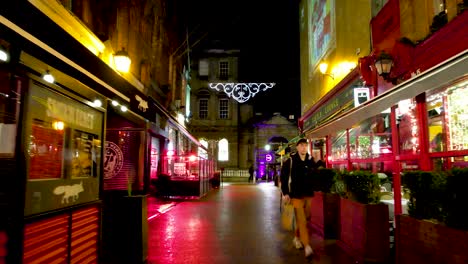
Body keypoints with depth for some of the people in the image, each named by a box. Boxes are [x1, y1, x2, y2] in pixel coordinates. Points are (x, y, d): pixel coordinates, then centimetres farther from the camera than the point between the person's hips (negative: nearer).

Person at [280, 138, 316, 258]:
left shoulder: (311, 160, 4)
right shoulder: (290, 161, -7)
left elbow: (315, 176, 13)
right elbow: (283, 177, -5)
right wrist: (285, 193, -8)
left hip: (308, 194, 5)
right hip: (296, 195, -4)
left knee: (304, 219, 16)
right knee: (301, 220, -7)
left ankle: (297, 238, 37)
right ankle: (307, 246, -3)